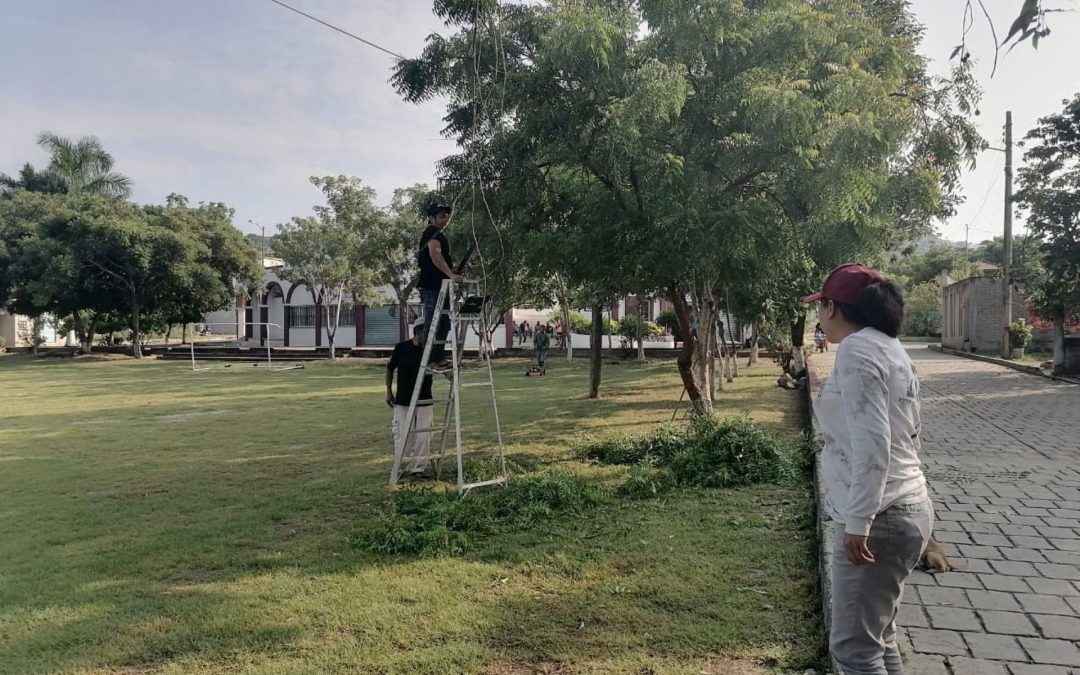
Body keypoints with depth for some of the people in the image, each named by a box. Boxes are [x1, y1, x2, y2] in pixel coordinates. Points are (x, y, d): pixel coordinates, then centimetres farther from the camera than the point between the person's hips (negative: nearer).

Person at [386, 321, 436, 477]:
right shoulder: (401, 347, -5)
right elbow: (390, 368, 7)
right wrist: (389, 391, 6)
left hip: (424, 402, 1)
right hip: (402, 401, -1)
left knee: (423, 437, -1)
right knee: (402, 437, 2)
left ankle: (418, 468, 12)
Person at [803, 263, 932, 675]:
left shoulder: (857, 348, -16)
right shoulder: (888, 346, 14)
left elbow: (871, 444, -24)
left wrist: (857, 523, -21)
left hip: (878, 517, -10)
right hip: (908, 507, 10)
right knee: (877, 638, 18)